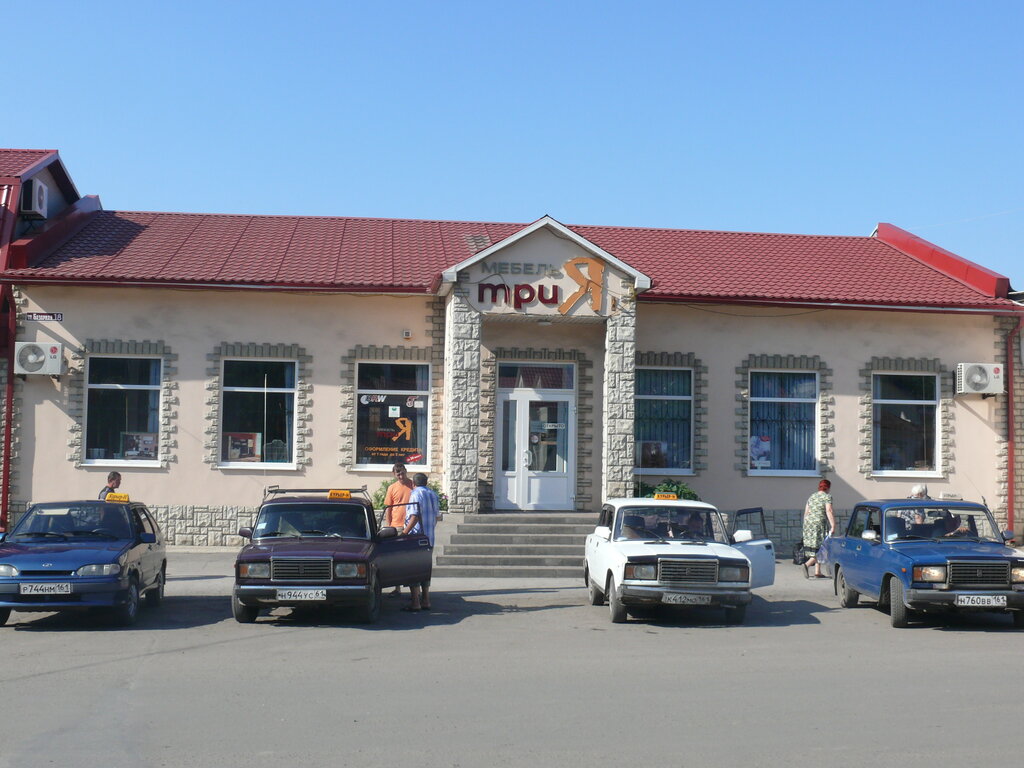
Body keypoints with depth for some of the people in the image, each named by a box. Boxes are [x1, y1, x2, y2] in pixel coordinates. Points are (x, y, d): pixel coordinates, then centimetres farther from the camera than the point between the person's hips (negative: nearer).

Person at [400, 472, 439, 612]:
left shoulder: (416, 494, -10)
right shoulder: (433, 495, 14)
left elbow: (415, 517, -18)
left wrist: (404, 533, -16)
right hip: (429, 539, 8)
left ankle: (415, 602, -8)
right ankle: (426, 601, 14)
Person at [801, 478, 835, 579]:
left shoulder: (812, 496, 16)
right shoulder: (827, 496, -4)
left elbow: (806, 512, 17)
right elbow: (829, 511, -15)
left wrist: (806, 526, 24)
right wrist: (833, 526, -17)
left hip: (808, 524, 7)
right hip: (820, 524, -7)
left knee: (815, 547, 11)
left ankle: (817, 572, 9)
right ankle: (807, 564, -24)